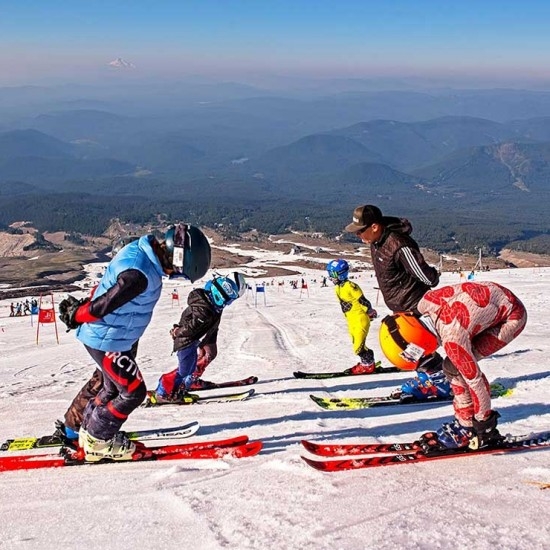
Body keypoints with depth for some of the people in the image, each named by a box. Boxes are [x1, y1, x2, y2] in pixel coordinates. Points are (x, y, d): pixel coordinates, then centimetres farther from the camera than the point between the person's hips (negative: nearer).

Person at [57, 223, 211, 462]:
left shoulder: (140, 250, -2)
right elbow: (102, 306, -28)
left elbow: (107, 286, 10)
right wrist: (75, 317, -11)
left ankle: (87, 429, 42)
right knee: (133, 391, 3)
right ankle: (97, 442, 16)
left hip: (107, 336, 9)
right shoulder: (140, 274, -33)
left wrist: (80, 308, 18)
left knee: (110, 383, 25)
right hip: (107, 341, -9)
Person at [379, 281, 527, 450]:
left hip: (513, 315, -8)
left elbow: (474, 378, -24)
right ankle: (465, 424, 12)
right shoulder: (424, 304, -14)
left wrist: (484, 421, -12)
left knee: (455, 366, -16)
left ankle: (487, 429, -5)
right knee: (452, 366, 2)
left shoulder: (451, 337, -34)